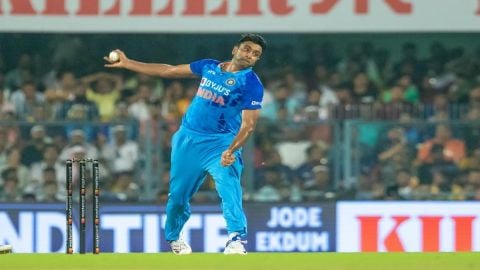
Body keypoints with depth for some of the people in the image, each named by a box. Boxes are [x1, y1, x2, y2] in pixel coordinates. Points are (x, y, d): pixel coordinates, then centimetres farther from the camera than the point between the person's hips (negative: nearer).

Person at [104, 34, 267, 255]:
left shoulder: (251, 84, -8)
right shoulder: (209, 67, 7)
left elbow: (248, 124, -15)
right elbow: (169, 71, 15)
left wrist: (231, 150, -32)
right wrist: (126, 63, 17)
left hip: (220, 144, -4)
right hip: (188, 139, 4)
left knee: (229, 186, -27)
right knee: (178, 193, 10)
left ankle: (236, 239, -32)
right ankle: (173, 237, 33)